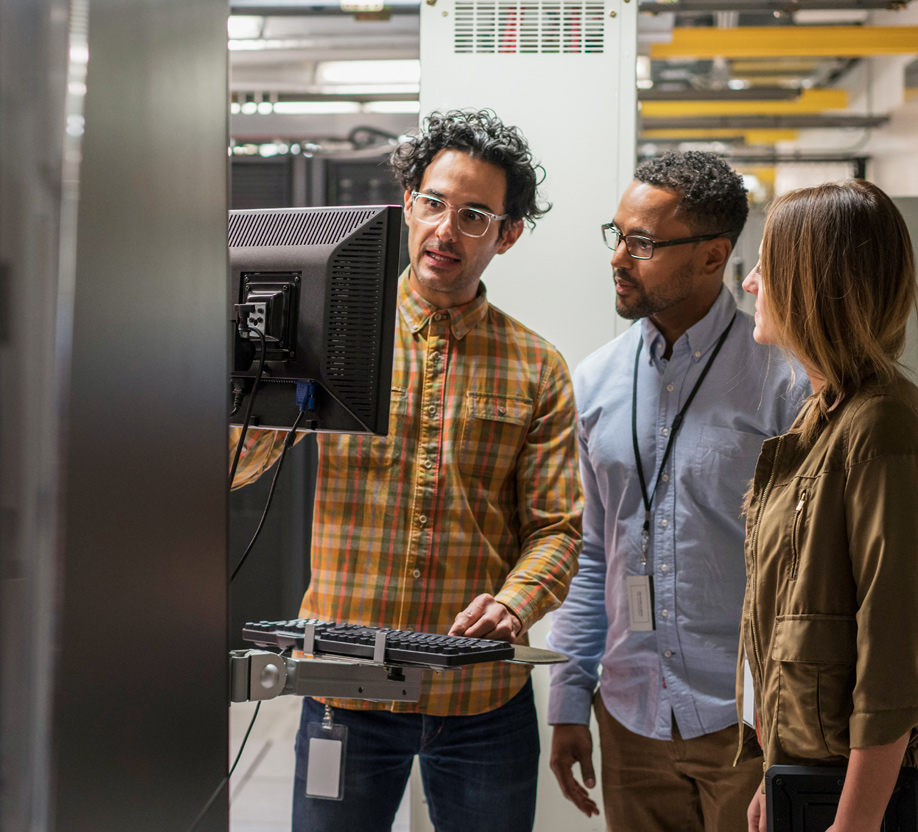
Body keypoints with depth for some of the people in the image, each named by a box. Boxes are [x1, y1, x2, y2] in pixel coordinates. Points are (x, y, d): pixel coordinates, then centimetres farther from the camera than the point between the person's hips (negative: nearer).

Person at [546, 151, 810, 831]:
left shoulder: (784, 380, -9)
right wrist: (570, 704, 10)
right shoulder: (596, 381, 6)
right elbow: (588, 558, 11)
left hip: (746, 723, -4)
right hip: (631, 717, 4)